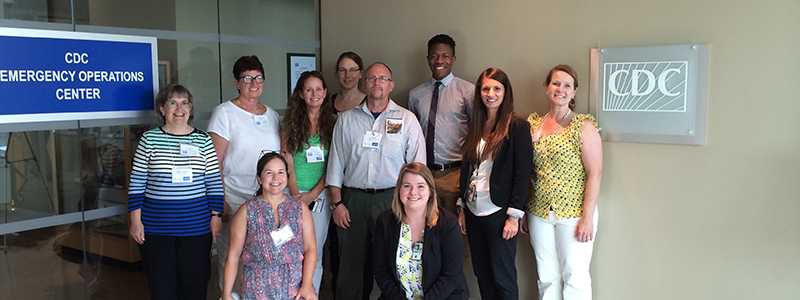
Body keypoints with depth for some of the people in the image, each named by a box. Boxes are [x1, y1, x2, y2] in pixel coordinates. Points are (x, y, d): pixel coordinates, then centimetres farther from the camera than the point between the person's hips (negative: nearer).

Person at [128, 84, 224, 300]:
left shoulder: (203, 140, 3)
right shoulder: (149, 139, 0)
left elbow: (214, 182, 4)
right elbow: (136, 183, 1)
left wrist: (215, 216, 1)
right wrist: (135, 220, -3)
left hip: (196, 227, 1)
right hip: (156, 228, 0)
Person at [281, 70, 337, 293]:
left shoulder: (332, 123, 4)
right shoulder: (290, 123, 5)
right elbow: (287, 162, 0)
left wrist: (313, 194, -8)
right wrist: (295, 195, -9)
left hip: (320, 195, 0)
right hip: (294, 195, 0)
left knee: (315, 252, 3)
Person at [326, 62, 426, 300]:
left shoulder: (407, 119, 3)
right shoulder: (346, 119, 8)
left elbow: (417, 165, 1)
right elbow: (336, 163, 7)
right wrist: (337, 203, 1)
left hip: (391, 198, -1)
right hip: (353, 199, 1)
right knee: (351, 263, 5)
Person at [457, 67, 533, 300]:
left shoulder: (518, 126, -8)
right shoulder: (475, 125, 10)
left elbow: (523, 173, -11)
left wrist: (514, 215, -14)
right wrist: (462, 207, 11)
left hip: (499, 212, -6)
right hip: (474, 211, 6)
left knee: (502, 275, 3)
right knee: (481, 272, 13)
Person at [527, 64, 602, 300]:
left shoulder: (583, 126, -7)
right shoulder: (533, 124, 7)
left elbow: (594, 174, -10)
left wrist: (587, 218, -15)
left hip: (574, 213, -4)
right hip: (539, 213, 4)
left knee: (574, 276, 3)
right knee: (547, 276, 13)